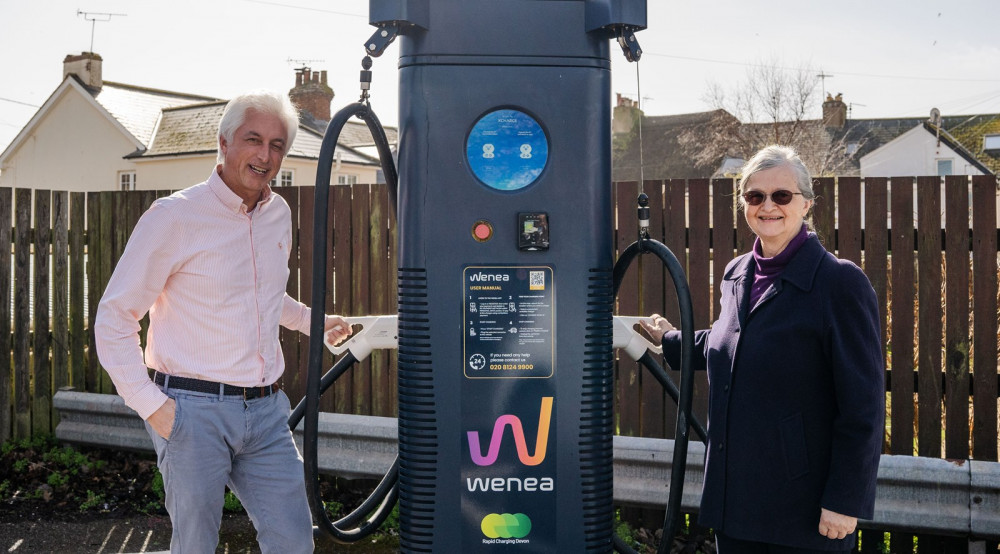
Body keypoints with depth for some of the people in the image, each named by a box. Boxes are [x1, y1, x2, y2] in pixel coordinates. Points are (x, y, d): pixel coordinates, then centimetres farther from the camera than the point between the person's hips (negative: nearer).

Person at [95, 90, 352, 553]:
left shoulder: (279, 214, 10)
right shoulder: (174, 216, -9)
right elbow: (113, 317, -7)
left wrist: (312, 321, 18)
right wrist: (150, 405, -13)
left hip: (265, 409, 5)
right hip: (195, 411, -5)